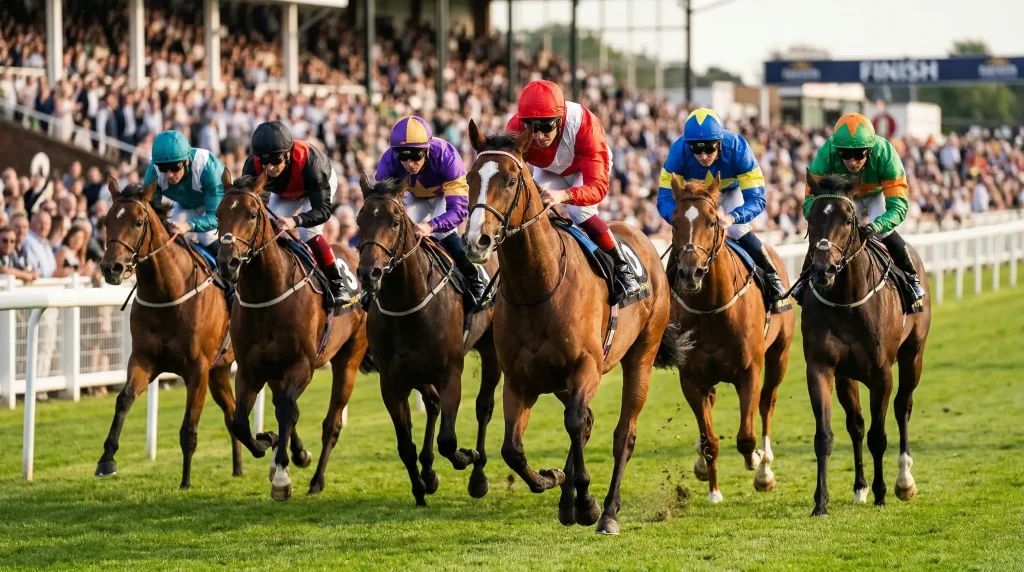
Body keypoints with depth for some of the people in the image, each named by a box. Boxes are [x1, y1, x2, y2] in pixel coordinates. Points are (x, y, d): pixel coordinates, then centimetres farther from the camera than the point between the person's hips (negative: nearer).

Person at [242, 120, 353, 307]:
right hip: (284, 193, 4)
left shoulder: (308, 161, -46)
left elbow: (323, 209, -46)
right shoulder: (253, 166, -36)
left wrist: (295, 221, -65)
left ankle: (337, 284, -11)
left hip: (321, 184, -4)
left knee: (308, 232, -24)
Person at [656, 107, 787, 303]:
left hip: (731, 191, -1)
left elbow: (756, 198, -40)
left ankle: (772, 277, -3)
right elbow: (665, 198, -35)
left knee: (739, 232, -20)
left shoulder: (737, 148, -39)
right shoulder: (679, 151, -37)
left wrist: (731, 218, -59)